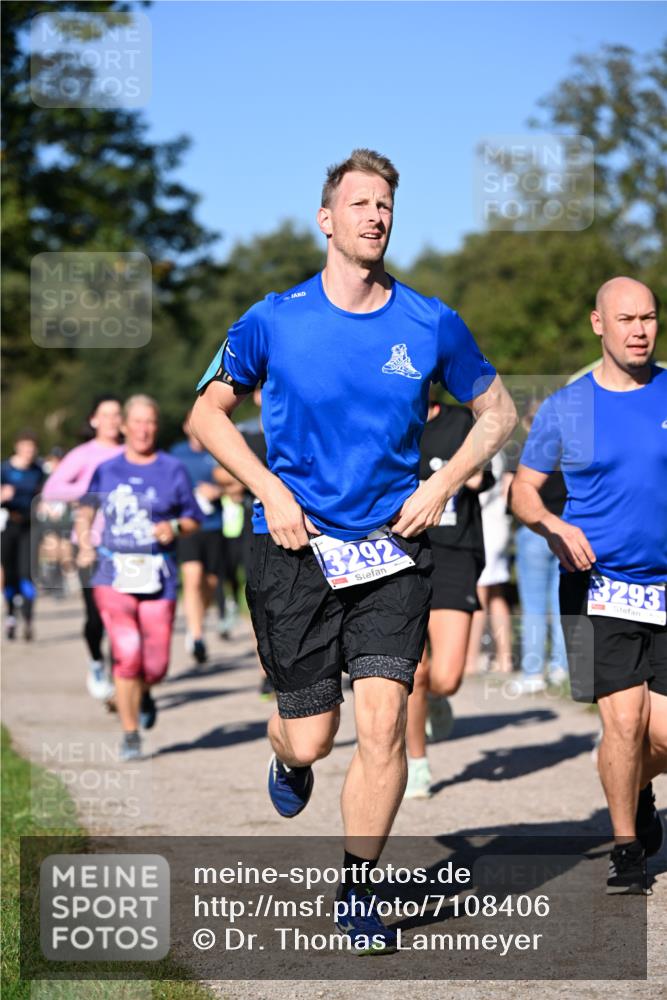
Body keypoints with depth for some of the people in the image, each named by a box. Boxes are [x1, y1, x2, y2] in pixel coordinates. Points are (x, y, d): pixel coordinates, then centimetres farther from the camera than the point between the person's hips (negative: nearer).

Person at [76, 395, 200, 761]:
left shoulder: (173, 470, 6)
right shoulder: (106, 471, 9)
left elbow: (193, 519, 11)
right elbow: (86, 510, 24)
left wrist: (175, 527, -10)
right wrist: (85, 543, 9)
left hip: (158, 579, 0)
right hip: (113, 576, 0)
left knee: (156, 665, -1)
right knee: (127, 654, -15)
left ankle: (143, 693, 37)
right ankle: (130, 735, 0)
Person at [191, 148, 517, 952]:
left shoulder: (432, 326, 1)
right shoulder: (274, 320, -2)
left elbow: (496, 412, 14)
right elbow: (208, 413, 8)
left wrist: (443, 484, -1)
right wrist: (271, 491, -5)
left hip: (392, 551, 1)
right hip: (295, 550, -1)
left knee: (382, 724, -12)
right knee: (311, 736, 1)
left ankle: (357, 892, 4)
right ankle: (288, 758, 40)